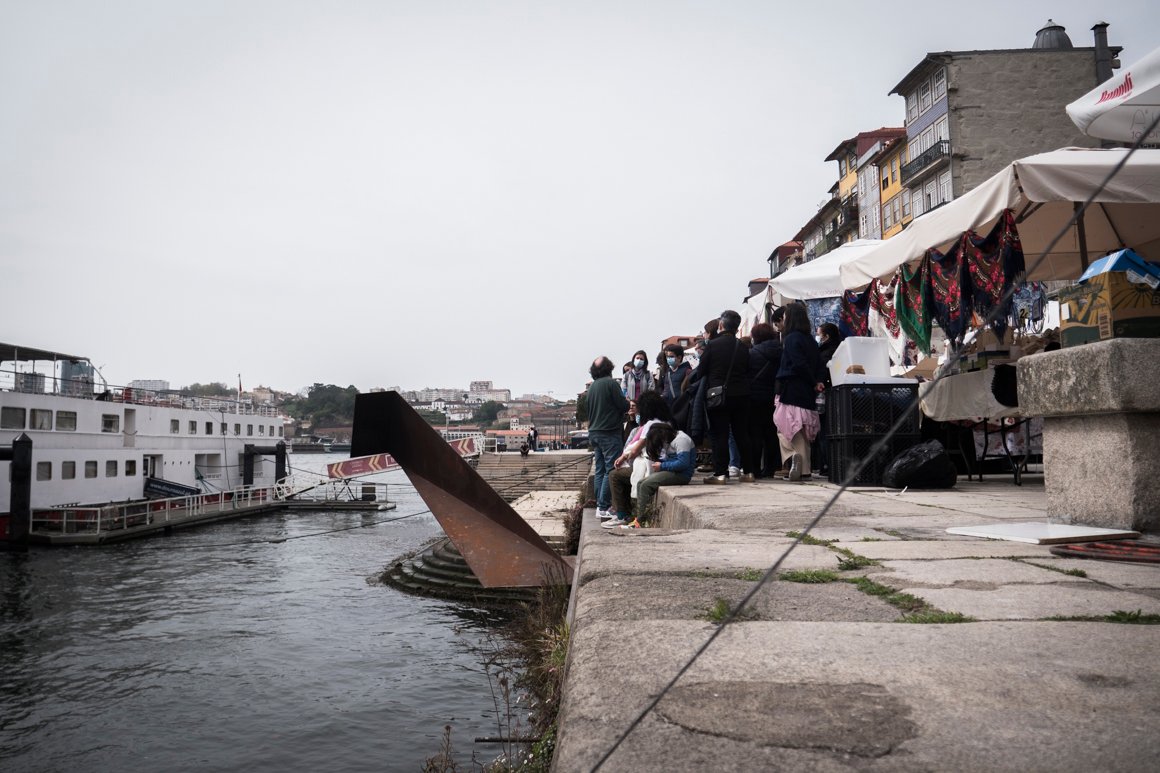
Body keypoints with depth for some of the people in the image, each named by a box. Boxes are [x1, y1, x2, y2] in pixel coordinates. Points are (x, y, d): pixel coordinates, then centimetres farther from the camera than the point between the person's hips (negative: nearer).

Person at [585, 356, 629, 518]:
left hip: (594, 432, 7)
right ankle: (604, 507, -8)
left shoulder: (592, 386, 11)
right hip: (609, 432, -7)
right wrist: (628, 404, 11)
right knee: (611, 470, -5)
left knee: (600, 470, 11)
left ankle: (599, 505, 13)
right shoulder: (610, 383, -10)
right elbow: (623, 405, -10)